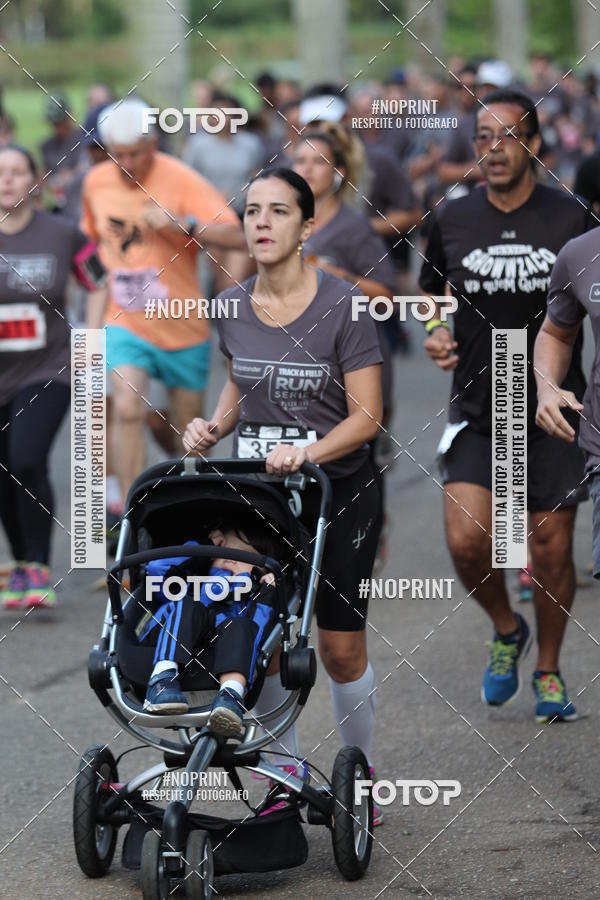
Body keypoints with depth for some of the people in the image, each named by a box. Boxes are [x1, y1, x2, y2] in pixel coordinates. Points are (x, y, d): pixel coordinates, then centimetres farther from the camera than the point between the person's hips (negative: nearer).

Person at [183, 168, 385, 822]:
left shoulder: (342, 306, -14)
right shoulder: (232, 309, 0)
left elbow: (366, 417, -13)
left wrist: (307, 451, -28)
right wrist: (216, 425, -1)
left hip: (338, 495, -4)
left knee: (341, 649, 1)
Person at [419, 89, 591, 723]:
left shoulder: (570, 219, -3)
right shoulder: (453, 220, 3)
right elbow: (431, 292, 18)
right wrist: (434, 333, -1)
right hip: (477, 410, 1)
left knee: (551, 548, 2)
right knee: (466, 540, -12)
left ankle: (548, 671, 23)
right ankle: (506, 631, 18)